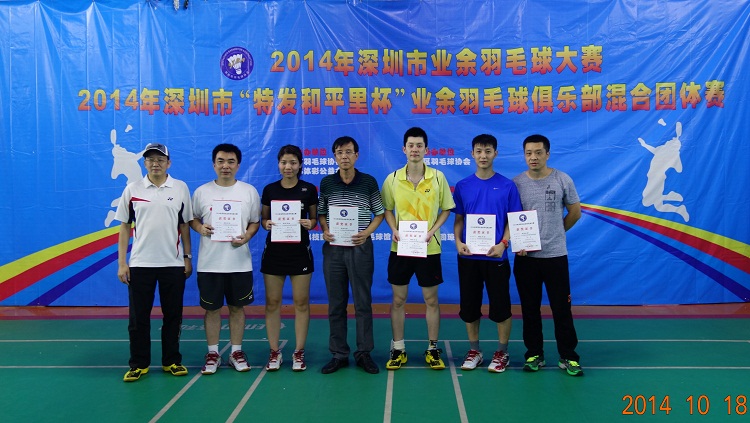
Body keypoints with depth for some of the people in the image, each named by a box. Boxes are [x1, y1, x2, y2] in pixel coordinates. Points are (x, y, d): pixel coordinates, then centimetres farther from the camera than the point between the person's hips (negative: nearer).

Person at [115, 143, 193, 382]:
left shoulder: (181, 188, 3)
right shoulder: (132, 189, 3)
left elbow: (185, 225, 7)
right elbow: (124, 227, 5)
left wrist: (187, 257, 4)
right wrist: (121, 263, 1)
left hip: (173, 263, 0)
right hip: (140, 263, 0)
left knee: (173, 316, 8)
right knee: (138, 317, 5)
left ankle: (172, 361, 21)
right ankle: (139, 364, 19)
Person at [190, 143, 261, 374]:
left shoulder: (249, 191, 3)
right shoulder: (202, 192, 3)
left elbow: (255, 221, 8)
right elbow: (192, 218, 11)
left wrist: (246, 236, -11)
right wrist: (200, 228, -10)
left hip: (240, 262, 0)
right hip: (209, 263, 0)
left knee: (237, 307, 10)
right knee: (211, 309, 7)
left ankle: (236, 351, 23)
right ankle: (212, 353, 22)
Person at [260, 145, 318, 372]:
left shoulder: (309, 189, 0)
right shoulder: (269, 189, 4)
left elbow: (314, 218, 7)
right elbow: (263, 218, 10)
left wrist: (310, 223, -15)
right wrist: (266, 223, -12)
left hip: (299, 251, -1)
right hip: (274, 250, 1)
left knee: (301, 302, 3)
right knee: (272, 302, 4)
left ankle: (299, 352, 15)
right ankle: (274, 352, 16)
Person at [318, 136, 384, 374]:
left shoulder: (369, 182, -1)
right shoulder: (326, 183, 5)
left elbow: (379, 213, 5)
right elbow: (320, 213, 13)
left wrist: (367, 232, -11)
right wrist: (324, 230, -6)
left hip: (361, 248, -2)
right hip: (333, 248, 2)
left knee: (363, 302, 4)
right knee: (336, 303, 8)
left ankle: (364, 353, 16)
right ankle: (339, 354, 18)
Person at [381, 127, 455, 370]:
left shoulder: (437, 177, -3)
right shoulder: (392, 179, -1)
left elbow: (446, 209, 4)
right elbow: (387, 209, 8)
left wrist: (433, 229, -11)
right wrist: (394, 229, -10)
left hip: (429, 248, -1)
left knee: (431, 300, 8)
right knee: (398, 300, 7)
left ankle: (433, 349, 22)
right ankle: (398, 349, 21)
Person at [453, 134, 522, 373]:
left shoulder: (507, 186, -1)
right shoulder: (462, 186, 5)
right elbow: (458, 219, 9)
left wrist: (503, 243, -15)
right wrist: (458, 242, -8)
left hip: (496, 256, -2)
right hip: (468, 256, 2)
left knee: (500, 306, 4)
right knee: (469, 306, 9)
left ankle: (502, 352, 21)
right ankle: (474, 350, 25)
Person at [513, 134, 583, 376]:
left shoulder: (563, 180, 0)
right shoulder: (515, 184, 1)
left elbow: (575, 212, 10)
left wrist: (555, 232, 12)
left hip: (556, 255, -1)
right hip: (525, 256, 1)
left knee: (562, 308, 3)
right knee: (530, 309, 9)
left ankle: (568, 357, 16)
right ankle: (534, 355, 22)